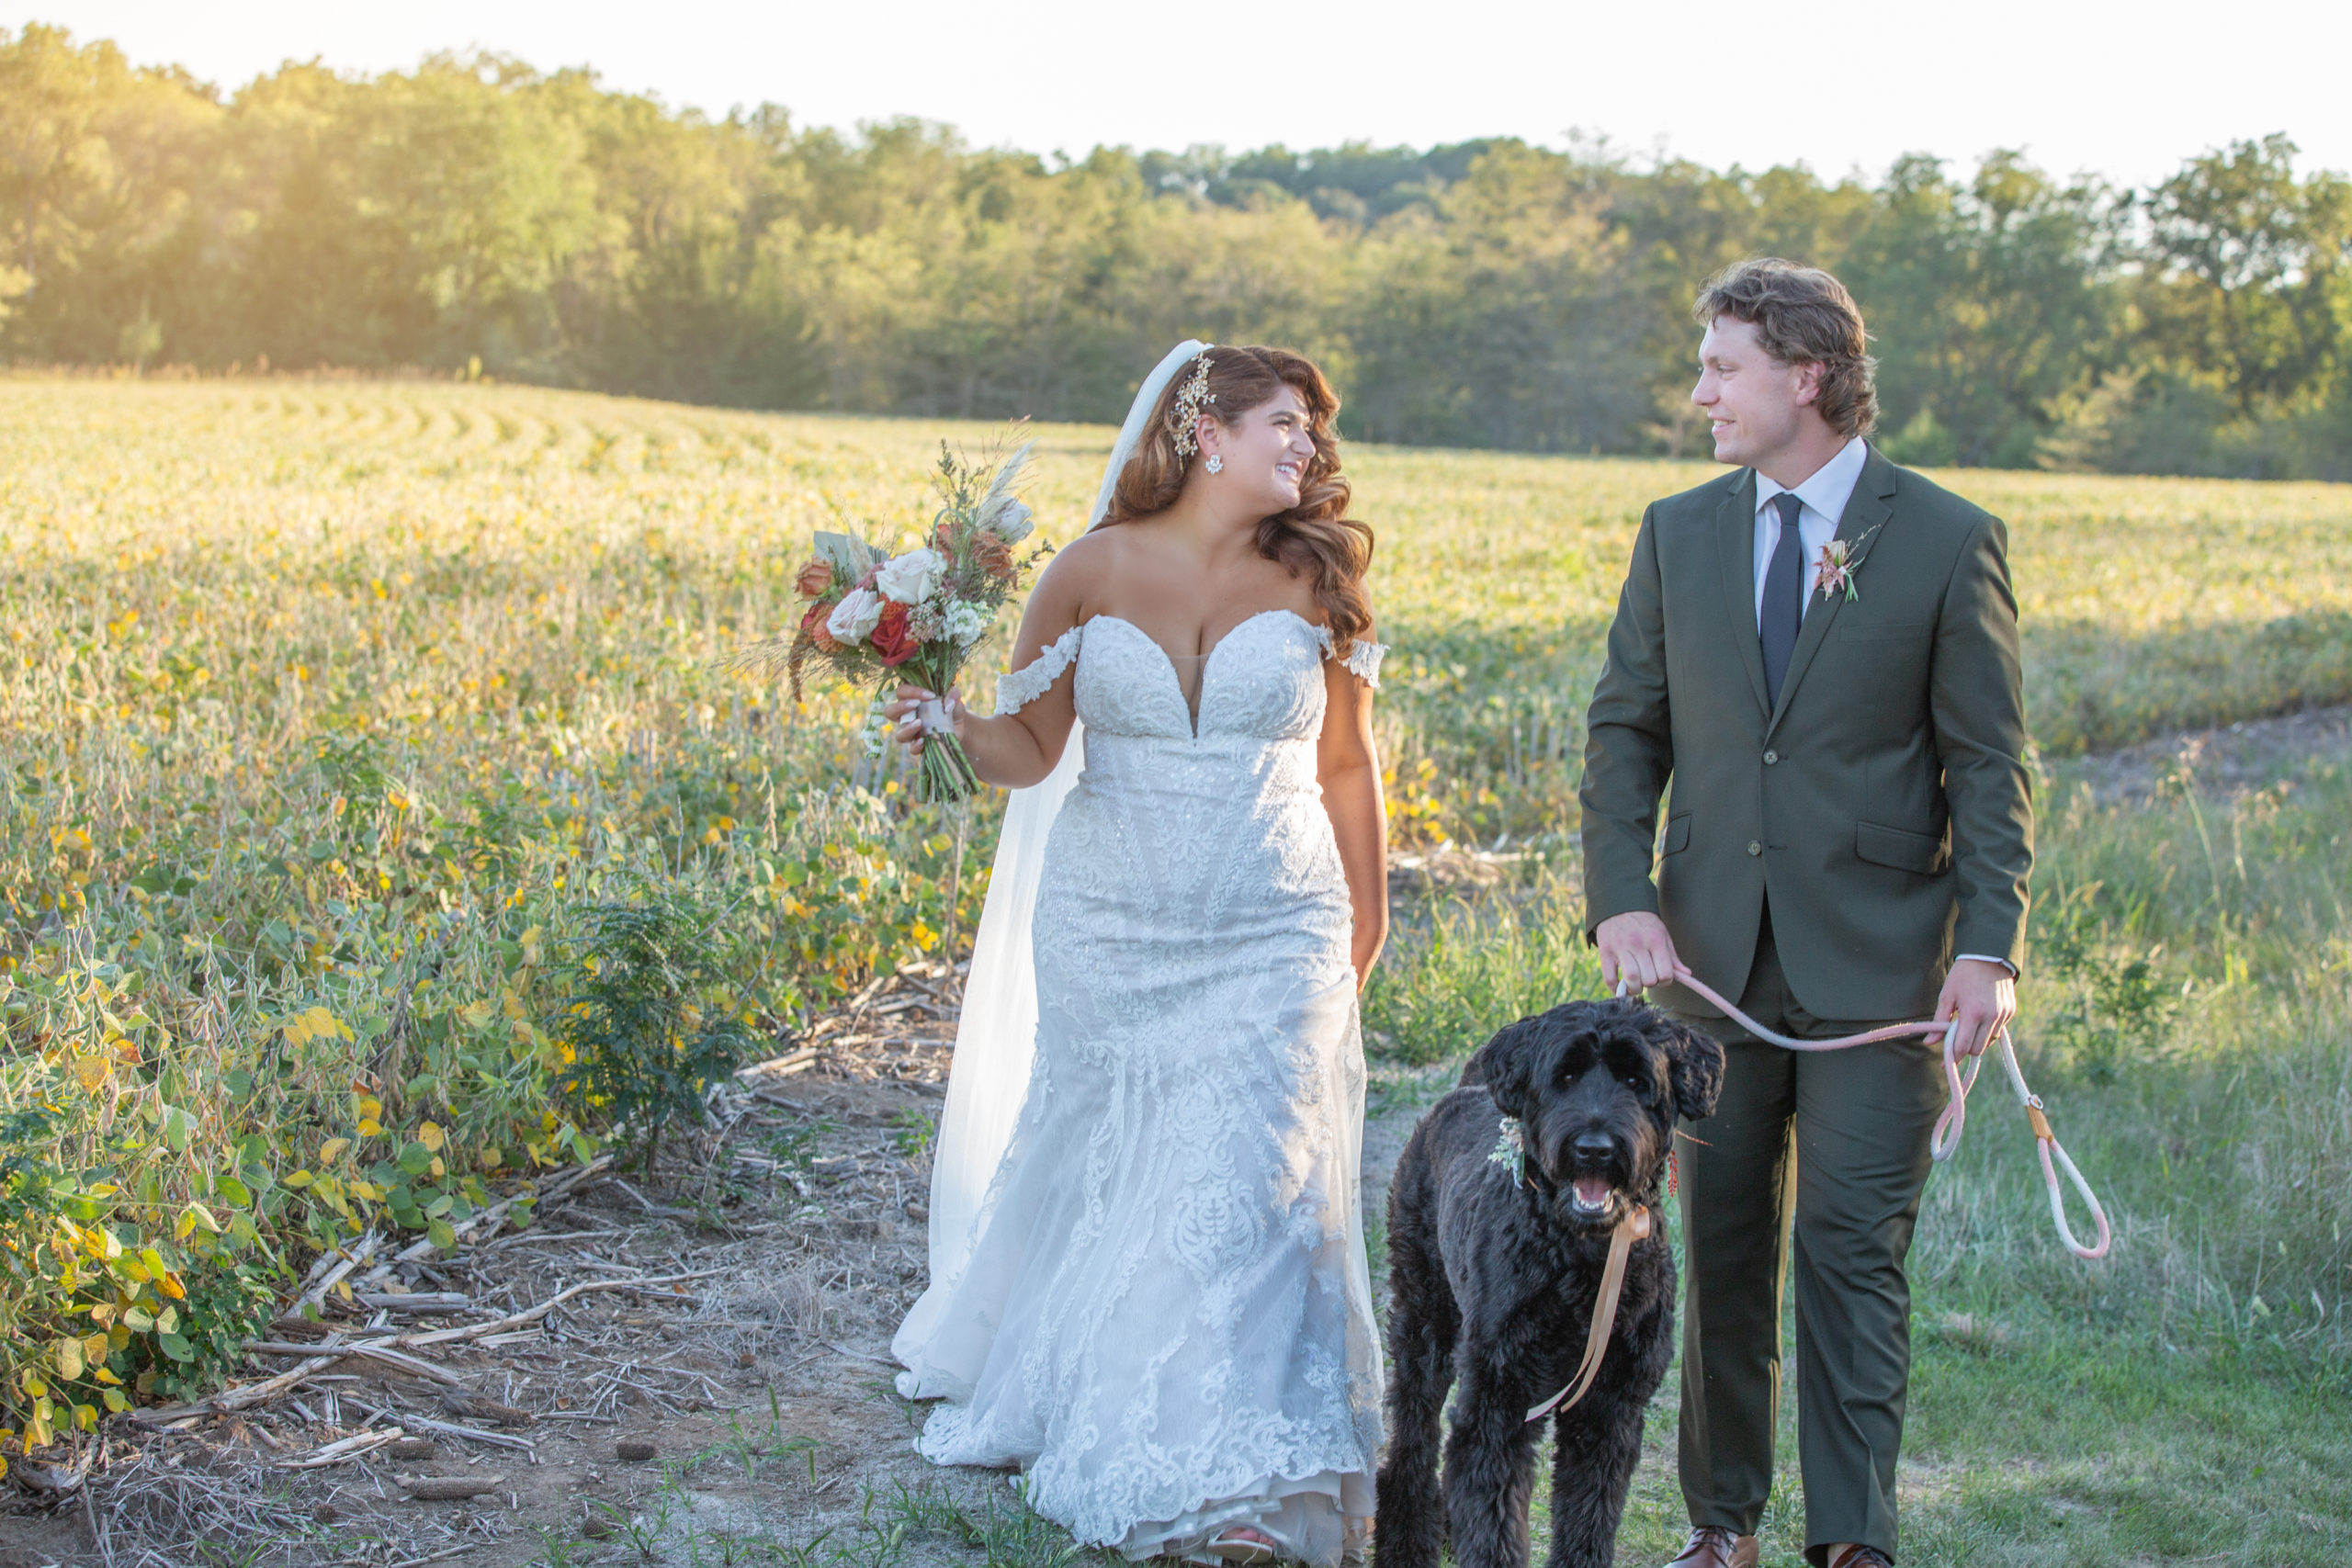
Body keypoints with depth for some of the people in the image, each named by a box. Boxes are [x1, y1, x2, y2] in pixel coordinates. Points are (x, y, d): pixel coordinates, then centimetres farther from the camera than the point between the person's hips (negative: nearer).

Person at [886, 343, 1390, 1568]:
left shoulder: (1313, 584, 0)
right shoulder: (1091, 573, -2)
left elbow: (1343, 763, 9)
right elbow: (1031, 753, 1)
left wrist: (1365, 912, 14)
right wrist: (954, 720, -19)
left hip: (1270, 940, 0)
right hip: (1108, 931, 1)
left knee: (1246, 1184, -8)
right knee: (1101, 1175, 11)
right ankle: (1090, 1426, 35)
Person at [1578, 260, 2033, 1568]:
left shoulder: (1948, 542, -3)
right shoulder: (1678, 535, 8)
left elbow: (1989, 763, -3)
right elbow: (1627, 729, 10)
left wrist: (1988, 944, -13)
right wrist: (1623, 902, -5)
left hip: (1877, 961, -3)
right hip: (1711, 956, 4)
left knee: (1852, 1250, -7)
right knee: (1724, 1249, 10)